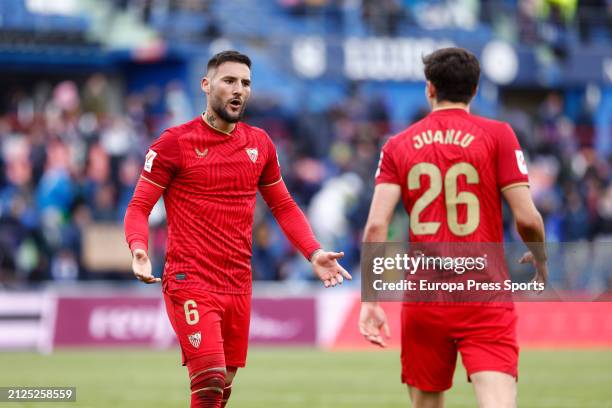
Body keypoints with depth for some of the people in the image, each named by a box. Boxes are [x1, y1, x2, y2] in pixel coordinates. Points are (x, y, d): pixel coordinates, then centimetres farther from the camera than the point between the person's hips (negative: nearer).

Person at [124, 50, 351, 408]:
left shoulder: (260, 144, 11)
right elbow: (139, 207, -3)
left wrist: (314, 252, 3)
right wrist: (139, 249, -23)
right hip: (190, 282, -5)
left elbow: (283, 206, 18)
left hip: (238, 285, 5)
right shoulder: (175, 142, -4)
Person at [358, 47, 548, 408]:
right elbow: (527, 218, -4)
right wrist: (540, 258, 17)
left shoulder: (398, 146, 7)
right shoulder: (497, 135, 0)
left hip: (423, 299, 3)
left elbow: (376, 226, -3)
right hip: (486, 296, -3)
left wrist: (370, 300, -1)